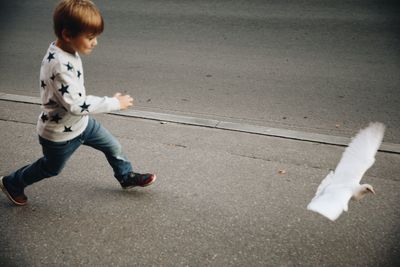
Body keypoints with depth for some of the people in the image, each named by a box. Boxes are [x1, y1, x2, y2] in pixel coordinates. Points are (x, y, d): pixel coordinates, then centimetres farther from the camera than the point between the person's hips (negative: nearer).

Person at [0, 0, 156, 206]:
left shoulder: (66, 51, -8)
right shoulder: (59, 66, -38)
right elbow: (77, 105, -36)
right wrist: (115, 103, -29)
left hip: (81, 123, 7)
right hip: (60, 134, -7)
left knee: (113, 146, 15)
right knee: (51, 168, 19)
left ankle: (126, 177, 40)